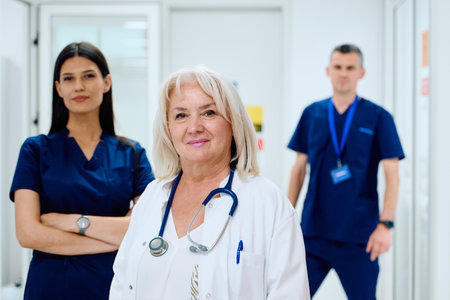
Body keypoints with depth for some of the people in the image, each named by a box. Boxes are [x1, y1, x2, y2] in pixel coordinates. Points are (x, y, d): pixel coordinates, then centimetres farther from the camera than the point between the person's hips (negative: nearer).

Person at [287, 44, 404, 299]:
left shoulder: (378, 118, -2)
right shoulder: (312, 114, 7)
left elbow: (392, 176, -4)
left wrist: (385, 223, -14)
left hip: (358, 235, -2)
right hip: (312, 230, 2)